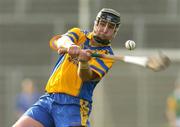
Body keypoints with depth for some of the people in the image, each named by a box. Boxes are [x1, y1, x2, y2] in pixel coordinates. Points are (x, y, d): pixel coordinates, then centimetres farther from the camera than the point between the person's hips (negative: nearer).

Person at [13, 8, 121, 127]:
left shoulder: (107, 55, 1)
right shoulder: (79, 34, 12)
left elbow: (86, 77, -16)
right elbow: (55, 42, -10)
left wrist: (84, 61, -38)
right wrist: (69, 46, -34)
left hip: (73, 105, -4)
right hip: (47, 100, 4)